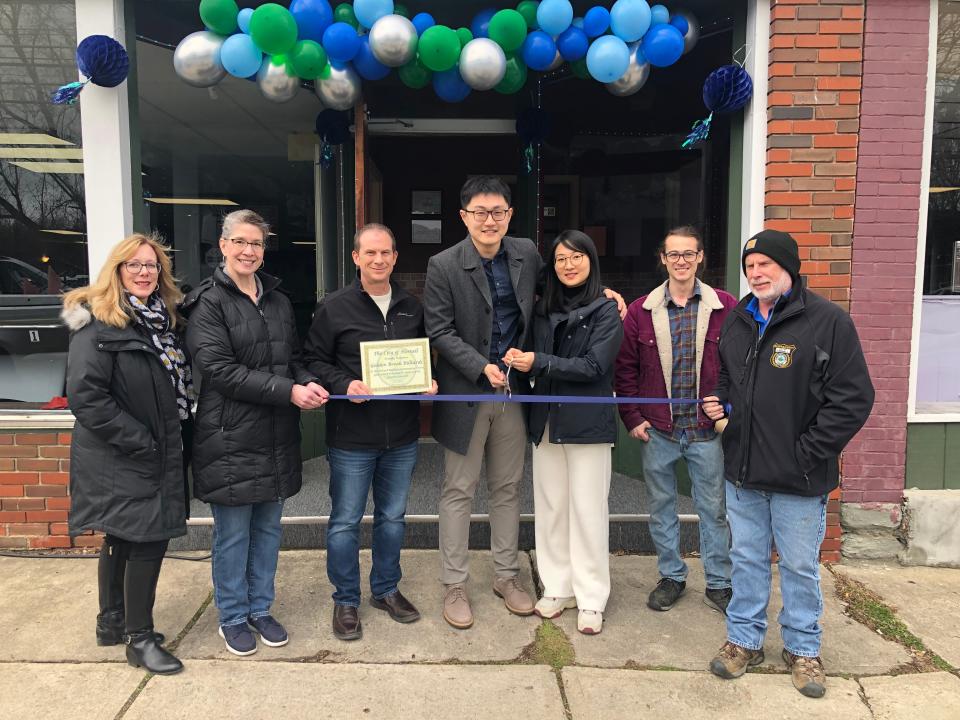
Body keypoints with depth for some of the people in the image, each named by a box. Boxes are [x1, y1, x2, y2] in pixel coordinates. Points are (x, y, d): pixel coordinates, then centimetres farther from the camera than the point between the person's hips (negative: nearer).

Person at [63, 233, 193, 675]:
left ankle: (112, 623, 35)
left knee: (123, 539, 19)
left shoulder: (164, 319, 10)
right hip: (122, 459, -8)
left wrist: (182, 437, 6)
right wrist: (141, 442, -21)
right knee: (149, 539, -3)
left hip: (159, 454, 8)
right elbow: (85, 396, -21)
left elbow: (177, 387, 16)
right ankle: (140, 639, 13)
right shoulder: (97, 323, -14)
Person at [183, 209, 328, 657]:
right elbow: (220, 369, -17)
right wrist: (289, 391, -22)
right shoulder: (208, 302, -8)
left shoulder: (278, 300, 12)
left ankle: (260, 610, 32)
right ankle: (233, 619, 26)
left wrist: (308, 382, -6)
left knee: (268, 528, 15)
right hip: (230, 438, -6)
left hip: (276, 437, 6)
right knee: (232, 533, 7)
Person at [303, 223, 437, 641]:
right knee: (345, 521, 7)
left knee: (393, 516, 17)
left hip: (402, 435, 4)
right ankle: (345, 600, 25)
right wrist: (344, 384, -18)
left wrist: (429, 381, -2)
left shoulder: (412, 308, 8)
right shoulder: (334, 308, -5)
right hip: (352, 437, -4)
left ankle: (386, 589, 36)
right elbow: (314, 360, -3)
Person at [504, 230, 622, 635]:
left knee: (587, 510, 3)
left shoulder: (606, 310, -5)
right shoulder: (544, 309, 9)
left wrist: (538, 362, -16)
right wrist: (519, 360, -7)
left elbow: (594, 366, -15)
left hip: (587, 422, -5)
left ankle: (591, 600, 16)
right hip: (546, 420, 5)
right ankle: (558, 589, 25)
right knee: (550, 507, 11)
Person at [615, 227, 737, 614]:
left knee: (714, 509, 10)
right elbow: (625, 368, 3)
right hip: (657, 430, 2)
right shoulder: (640, 311, 0)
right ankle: (671, 576, 32)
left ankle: (719, 583, 28)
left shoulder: (725, 307, -3)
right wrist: (633, 418, -2)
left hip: (708, 430, -1)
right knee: (661, 507, 14)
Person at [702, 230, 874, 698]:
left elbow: (853, 397, -12)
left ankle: (802, 649, 32)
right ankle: (744, 640, 33)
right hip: (743, 472, 5)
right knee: (747, 559, 17)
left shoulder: (828, 321, -10)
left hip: (799, 479, -5)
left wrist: (808, 452, -15)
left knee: (800, 566, 11)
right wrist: (721, 402, 0)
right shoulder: (736, 321, 8)